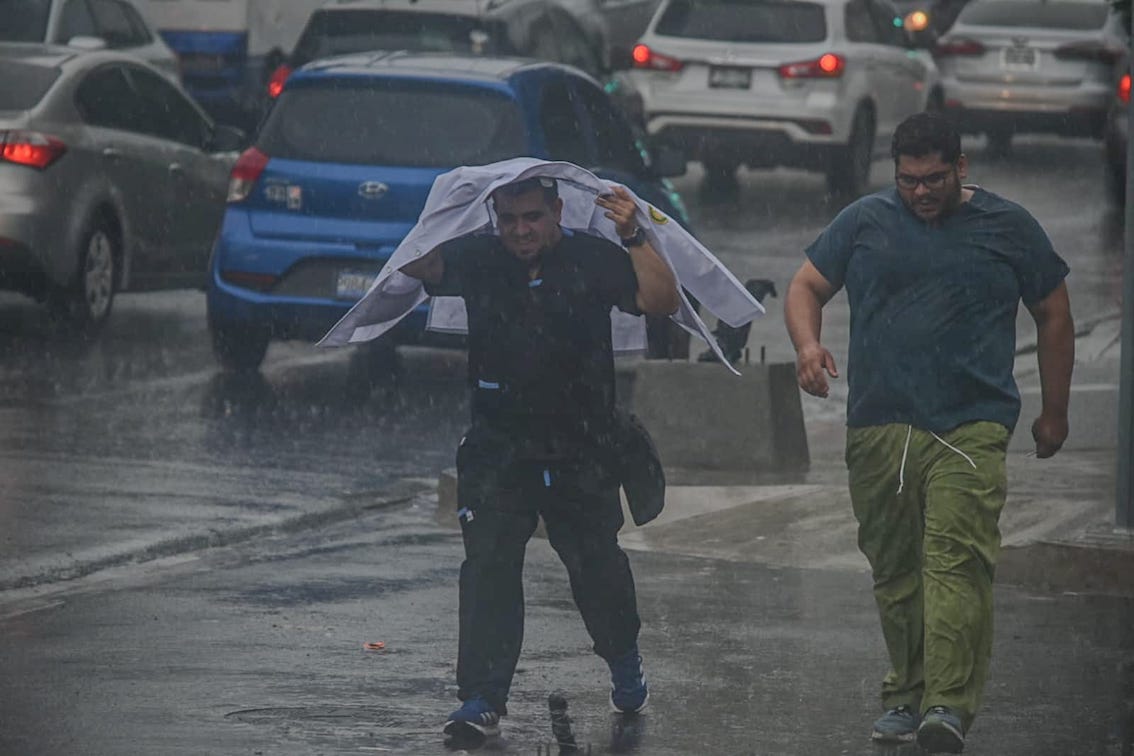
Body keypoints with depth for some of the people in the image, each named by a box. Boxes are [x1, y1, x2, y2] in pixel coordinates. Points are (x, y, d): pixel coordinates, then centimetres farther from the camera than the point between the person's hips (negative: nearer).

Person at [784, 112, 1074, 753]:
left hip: (971, 428, -3)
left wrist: (1054, 413, 16)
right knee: (894, 569, 5)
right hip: (879, 427, 3)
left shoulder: (1008, 227, 8)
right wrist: (808, 345, -10)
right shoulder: (865, 221, 10)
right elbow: (806, 288, 13)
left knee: (956, 559, -16)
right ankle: (905, 696, 17)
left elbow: (1054, 316, 15)